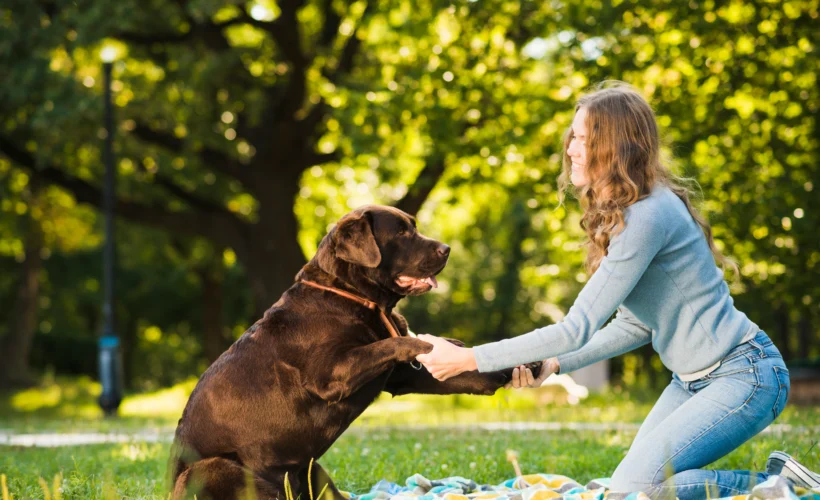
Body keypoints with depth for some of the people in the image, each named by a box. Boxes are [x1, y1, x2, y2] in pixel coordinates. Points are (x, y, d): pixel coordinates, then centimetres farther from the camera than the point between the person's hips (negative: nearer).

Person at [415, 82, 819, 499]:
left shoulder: (649, 216, -24)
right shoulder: (620, 212, 8)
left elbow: (577, 329, -25)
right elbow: (635, 324, 12)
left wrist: (467, 359, -21)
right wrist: (555, 364, 1)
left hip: (743, 376, -10)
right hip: (693, 381, 10)